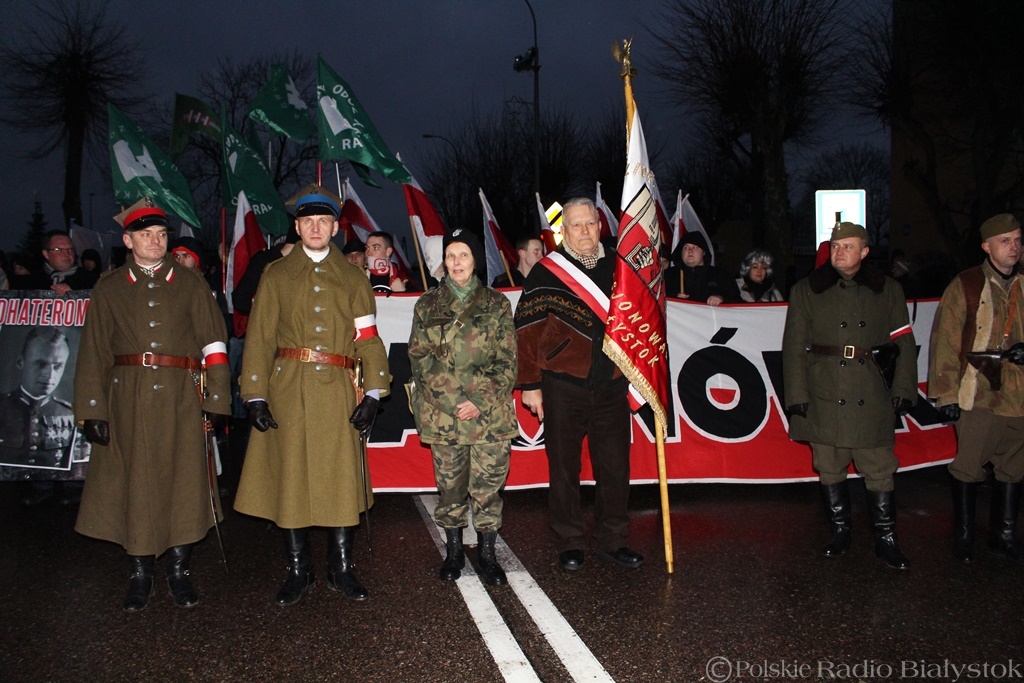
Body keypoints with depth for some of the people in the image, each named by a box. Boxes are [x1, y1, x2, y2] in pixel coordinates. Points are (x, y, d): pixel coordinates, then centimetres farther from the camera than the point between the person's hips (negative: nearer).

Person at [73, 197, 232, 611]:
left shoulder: (191, 284, 9)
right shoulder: (109, 289, 10)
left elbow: (213, 342, 4)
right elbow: (93, 352, 6)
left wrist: (216, 399, -4)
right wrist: (92, 410, -1)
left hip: (180, 399, 0)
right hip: (128, 401, 1)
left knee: (183, 481, 1)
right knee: (133, 484, 4)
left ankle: (179, 570, 15)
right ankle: (140, 573, 18)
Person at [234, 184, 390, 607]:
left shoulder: (353, 279, 13)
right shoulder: (276, 275, 11)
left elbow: (369, 337, 5)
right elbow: (259, 338, 5)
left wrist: (373, 392, -5)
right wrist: (254, 395, -4)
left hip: (338, 391, 0)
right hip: (288, 391, 0)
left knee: (343, 477, 0)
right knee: (290, 477, 3)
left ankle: (341, 569, 15)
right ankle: (298, 571, 17)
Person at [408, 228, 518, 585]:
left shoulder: (496, 304, 5)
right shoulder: (427, 305, 8)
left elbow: (507, 362, 3)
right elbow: (419, 358, 4)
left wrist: (480, 403, -9)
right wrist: (454, 401, -8)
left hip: (490, 413, -1)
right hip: (442, 414, 1)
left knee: (488, 485, 1)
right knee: (450, 485, 8)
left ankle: (487, 553, 16)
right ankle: (453, 551, 25)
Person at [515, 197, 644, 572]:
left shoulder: (618, 268, 10)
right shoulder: (545, 273, -2)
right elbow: (526, 331, -3)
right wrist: (529, 384, -6)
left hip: (612, 387, 3)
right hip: (563, 389, -3)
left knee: (615, 467, 9)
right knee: (564, 469, 6)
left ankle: (613, 541, 24)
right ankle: (570, 545, 20)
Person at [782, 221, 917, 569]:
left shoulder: (888, 291, 9)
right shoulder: (806, 291, 6)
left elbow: (904, 344, 10)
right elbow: (794, 346, 2)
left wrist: (903, 389, 2)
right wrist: (797, 395, -4)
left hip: (872, 398, 0)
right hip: (824, 398, 0)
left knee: (880, 471, 2)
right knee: (830, 469, 9)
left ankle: (886, 540, 14)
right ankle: (839, 532, 25)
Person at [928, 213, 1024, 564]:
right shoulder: (965, 286, -3)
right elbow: (945, 343, -5)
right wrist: (946, 394, -8)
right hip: (978, 394, -4)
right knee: (968, 468, 3)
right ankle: (963, 535, 20)